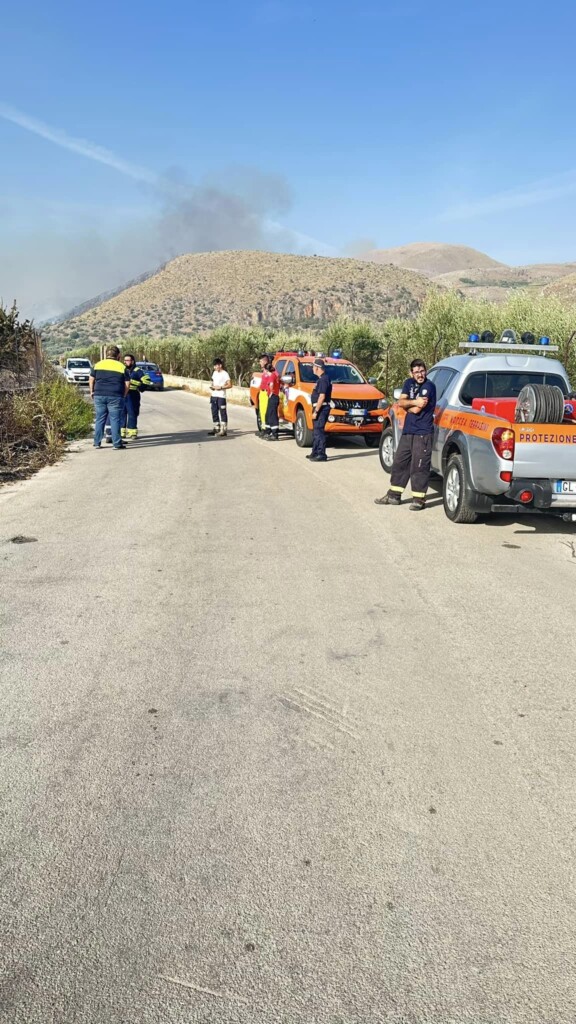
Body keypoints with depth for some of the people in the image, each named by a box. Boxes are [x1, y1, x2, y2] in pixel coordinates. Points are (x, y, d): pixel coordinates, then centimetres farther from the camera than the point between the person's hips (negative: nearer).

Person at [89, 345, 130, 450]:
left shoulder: (98, 365, 9)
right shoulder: (122, 367, 1)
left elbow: (91, 380, 11)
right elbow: (127, 384, -1)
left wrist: (92, 392, 21)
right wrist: (123, 395, 11)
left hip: (99, 396, 3)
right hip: (115, 397, -3)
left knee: (99, 420, 9)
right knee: (115, 420, 0)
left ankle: (97, 442, 12)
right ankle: (117, 443, -1)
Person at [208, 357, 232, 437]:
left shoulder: (225, 374, -8)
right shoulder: (214, 373, 14)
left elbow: (230, 385, -12)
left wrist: (220, 387, -18)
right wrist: (211, 386, 4)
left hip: (221, 396, -8)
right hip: (213, 395, 8)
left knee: (223, 413, -5)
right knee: (214, 412, 12)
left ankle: (224, 430, -5)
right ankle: (216, 428, 21)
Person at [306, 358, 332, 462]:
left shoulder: (323, 379, -16)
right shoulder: (322, 379, 16)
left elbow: (322, 397, -22)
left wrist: (316, 411, -22)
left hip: (322, 408, -11)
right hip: (320, 408, 11)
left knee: (319, 431, -11)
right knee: (317, 431, 16)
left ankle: (322, 455, -11)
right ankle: (315, 452, 24)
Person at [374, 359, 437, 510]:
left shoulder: (429, 386, -11)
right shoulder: (409, 383, 11)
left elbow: (416, 410, -17)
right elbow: (400, 402, 0)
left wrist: (407, 405, 0)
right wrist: (414, 402, -15)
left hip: (423, 433, -7)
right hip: (407, 431, 7)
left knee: (419, 467, -6)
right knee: (399, 463, 12)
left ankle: (419, 499, 2)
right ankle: (394, 495, 22)